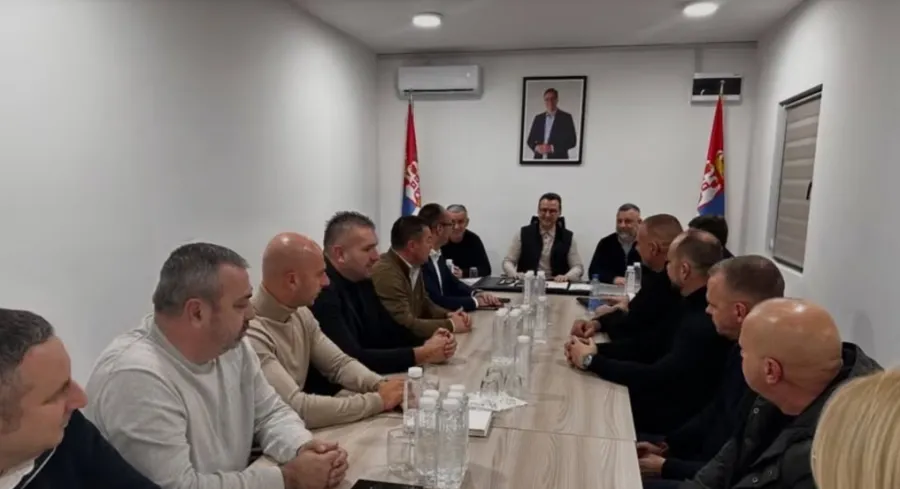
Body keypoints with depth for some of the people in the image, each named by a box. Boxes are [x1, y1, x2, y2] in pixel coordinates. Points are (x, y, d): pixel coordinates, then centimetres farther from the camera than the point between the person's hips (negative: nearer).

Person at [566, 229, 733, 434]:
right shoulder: (695, 305, 2)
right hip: (668, 396, 7)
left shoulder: (705, 323, -29)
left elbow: (656, 378, -30)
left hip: (676, 416, -7)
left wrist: (592, 360, -21)